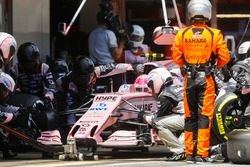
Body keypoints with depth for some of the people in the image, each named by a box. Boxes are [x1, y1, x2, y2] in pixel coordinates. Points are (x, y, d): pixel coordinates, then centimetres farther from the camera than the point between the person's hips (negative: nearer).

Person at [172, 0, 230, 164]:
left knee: (190, 116, 11)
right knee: (205, 116, -1)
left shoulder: (181, 34, -2)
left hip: (189, 79, 3)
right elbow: (225, 57, -6)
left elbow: (176, 58, 2)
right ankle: (202, 153, -6)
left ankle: (190, 153, 14)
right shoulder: (215, 34, -9)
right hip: (207, 79, -3)